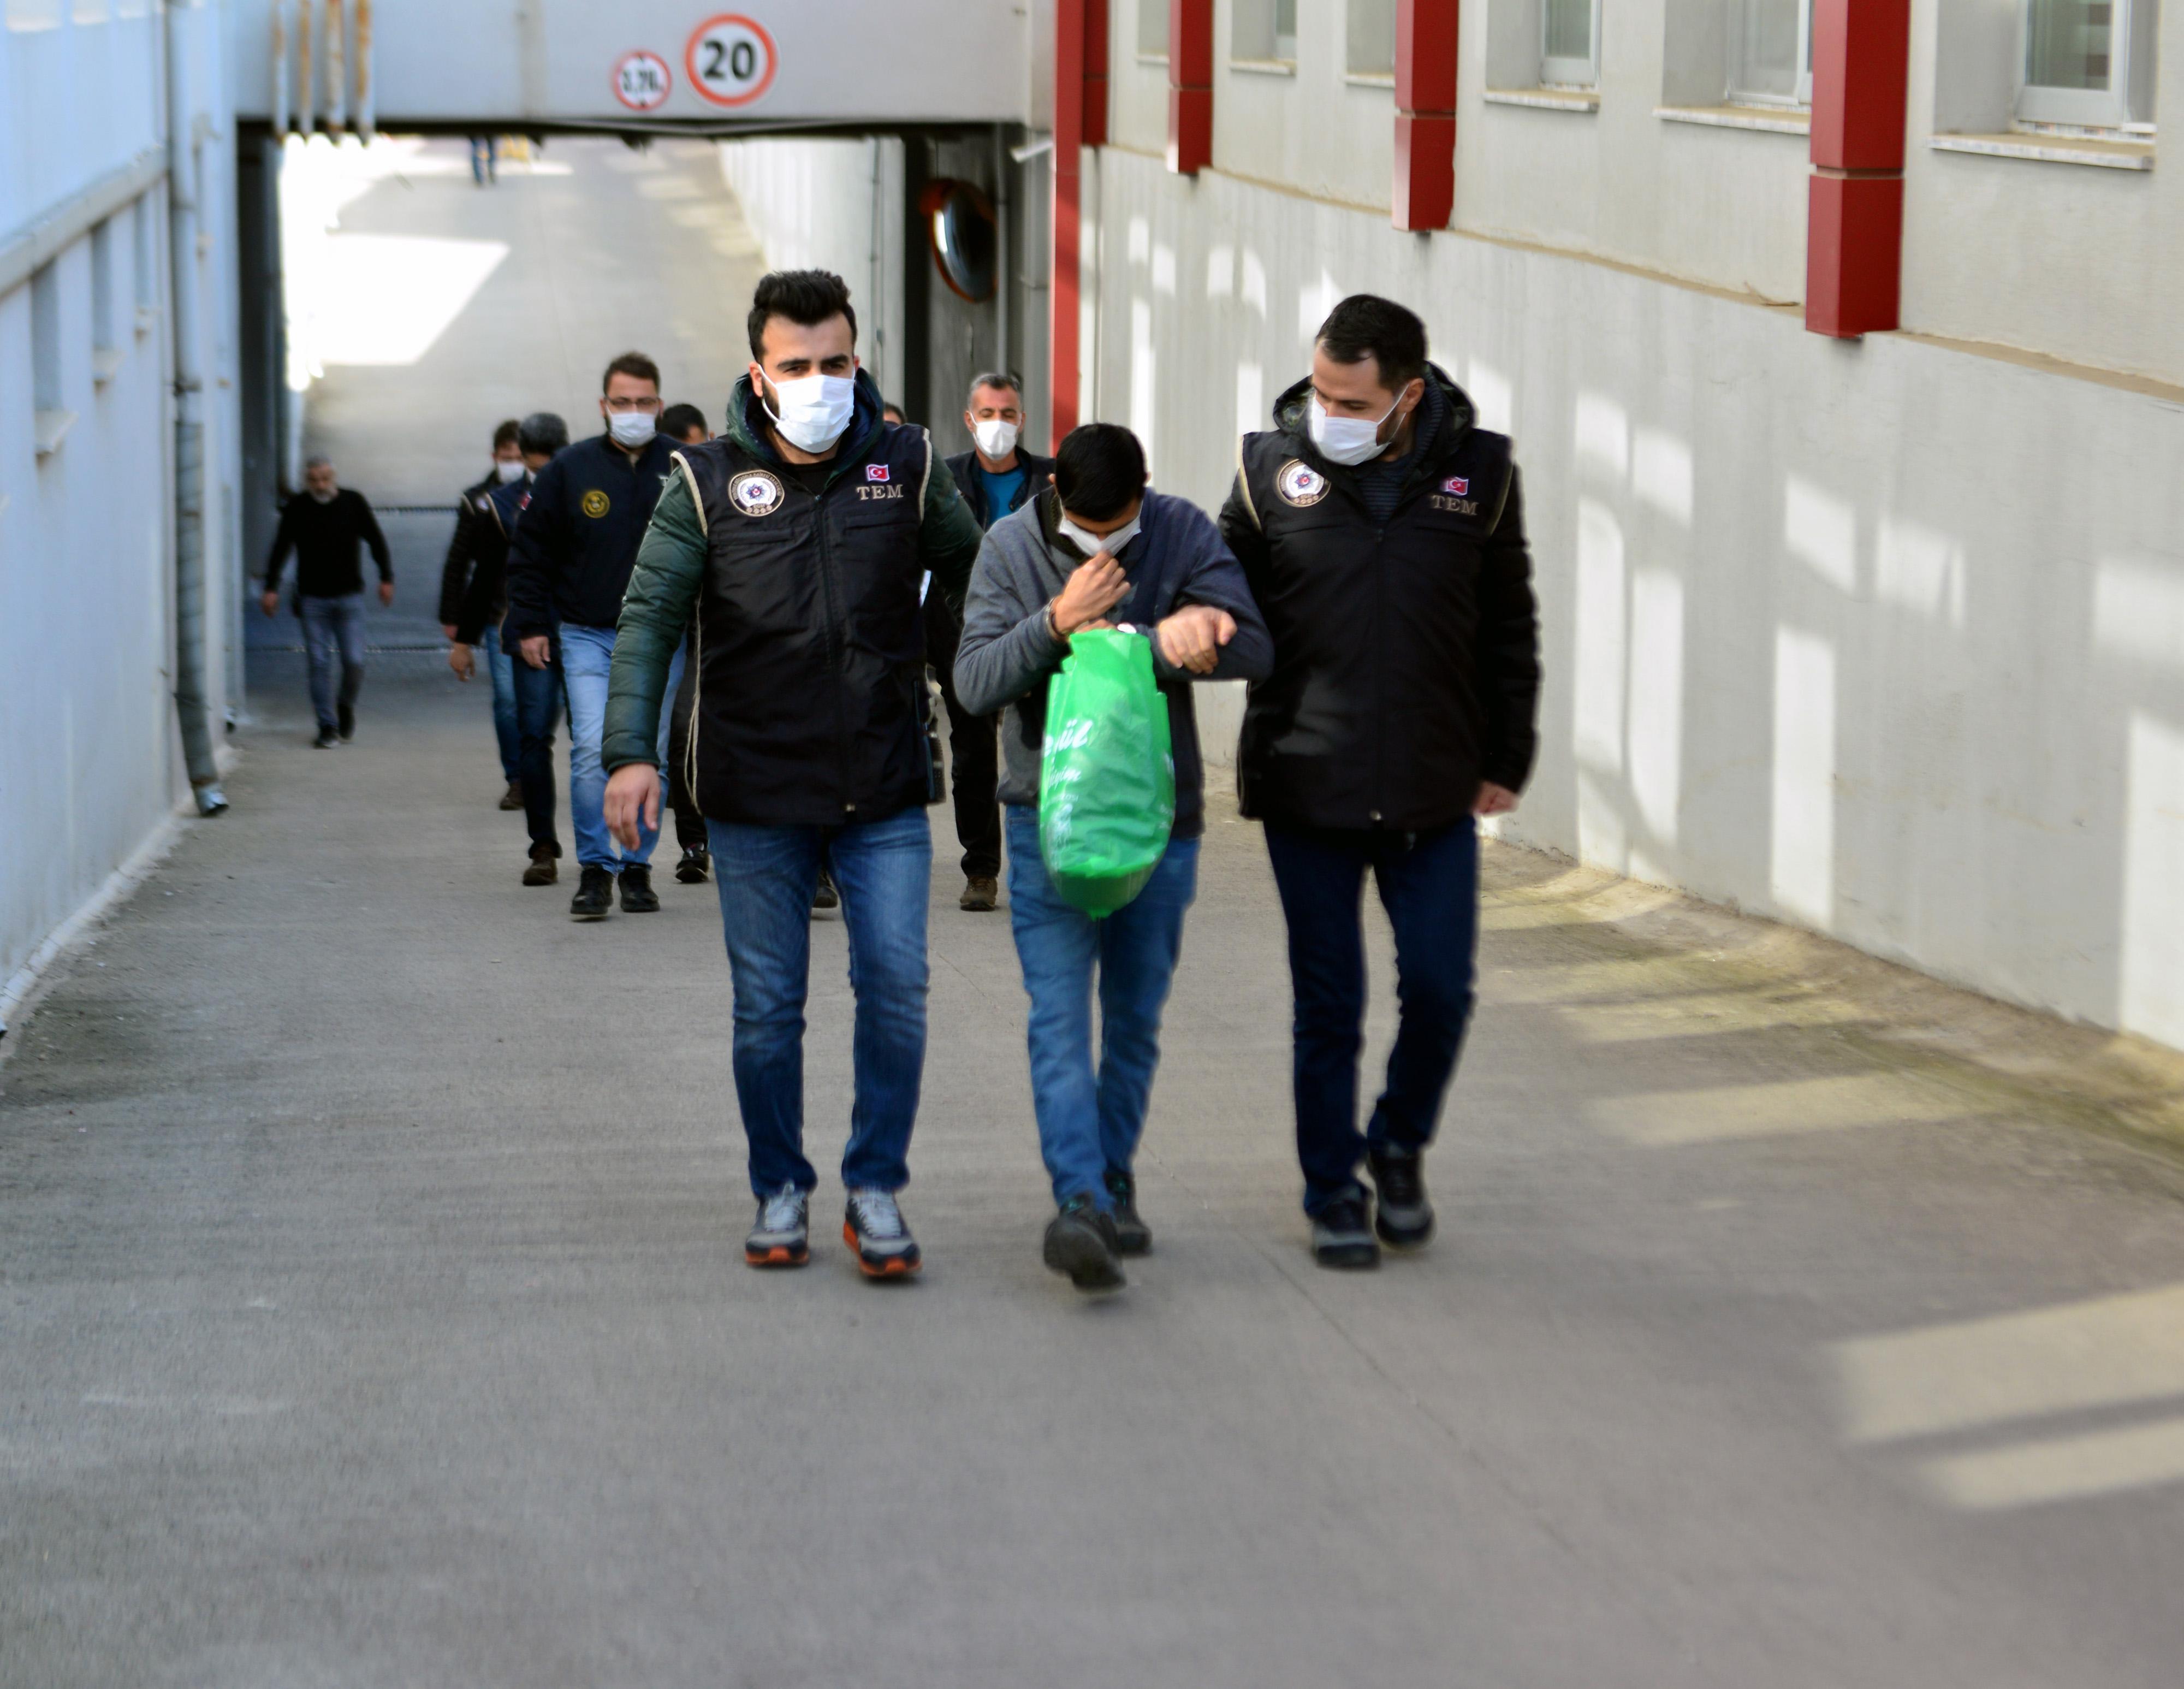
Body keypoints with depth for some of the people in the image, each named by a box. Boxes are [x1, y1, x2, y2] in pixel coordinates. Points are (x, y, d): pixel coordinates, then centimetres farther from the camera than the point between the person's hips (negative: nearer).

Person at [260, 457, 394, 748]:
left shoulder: (354, 503, -2)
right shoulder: (296, 508, -1)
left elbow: (377, 541, 5)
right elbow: (280, 549, 4)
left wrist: (386, 579, -1)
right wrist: (271, 588, -2)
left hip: (349, 596, 0)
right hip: (312, 598, 0)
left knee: (354, 661, -5)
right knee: (319, 663, -3)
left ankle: (346, 706, 24)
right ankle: (327, 726, 5)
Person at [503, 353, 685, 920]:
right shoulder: (570, 469, 1)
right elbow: (531, 552, 8)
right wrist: (531, 626, 2)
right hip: (586, 636, -1)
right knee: (592, 750, -12)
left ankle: (637, 867, 17)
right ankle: (595, 869, -2)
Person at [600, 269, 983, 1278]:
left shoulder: (908, 469, 2)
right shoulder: (709, 485, -2)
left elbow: (977, 581, 13)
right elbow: (649, 619, -6)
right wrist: (629, 751, -17)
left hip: (885, 789, 1)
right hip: (756, 794, -1)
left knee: (895, 989, -4)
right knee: (766, 1008, 5)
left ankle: (875, 1190, 9)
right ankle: (780, 1190, 20)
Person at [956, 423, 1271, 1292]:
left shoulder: (1182, 532, -4)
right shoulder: (1009, 547, -4)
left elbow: (1252, 647, -13)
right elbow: (974, 682, -10)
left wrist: (1135, 645, -23)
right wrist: (1056, 624, -25)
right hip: (1049, 812, -1)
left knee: (1135, 1017, 10)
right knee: (1059, 1016, -13)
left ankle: (1112, 1184, 23)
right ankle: (1077, 1198, -22)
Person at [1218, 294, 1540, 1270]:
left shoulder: (1479, 472, 0)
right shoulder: (1273, 466, -3)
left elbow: (1509, 629, 9)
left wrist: (1507, 760, 9)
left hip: (1435, 790, 1)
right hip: (1307, 787, -1)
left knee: (1440, 989, 1)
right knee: (1328, 1005, 6)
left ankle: (1400, 1148, 28)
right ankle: (1334, 1191, 22)